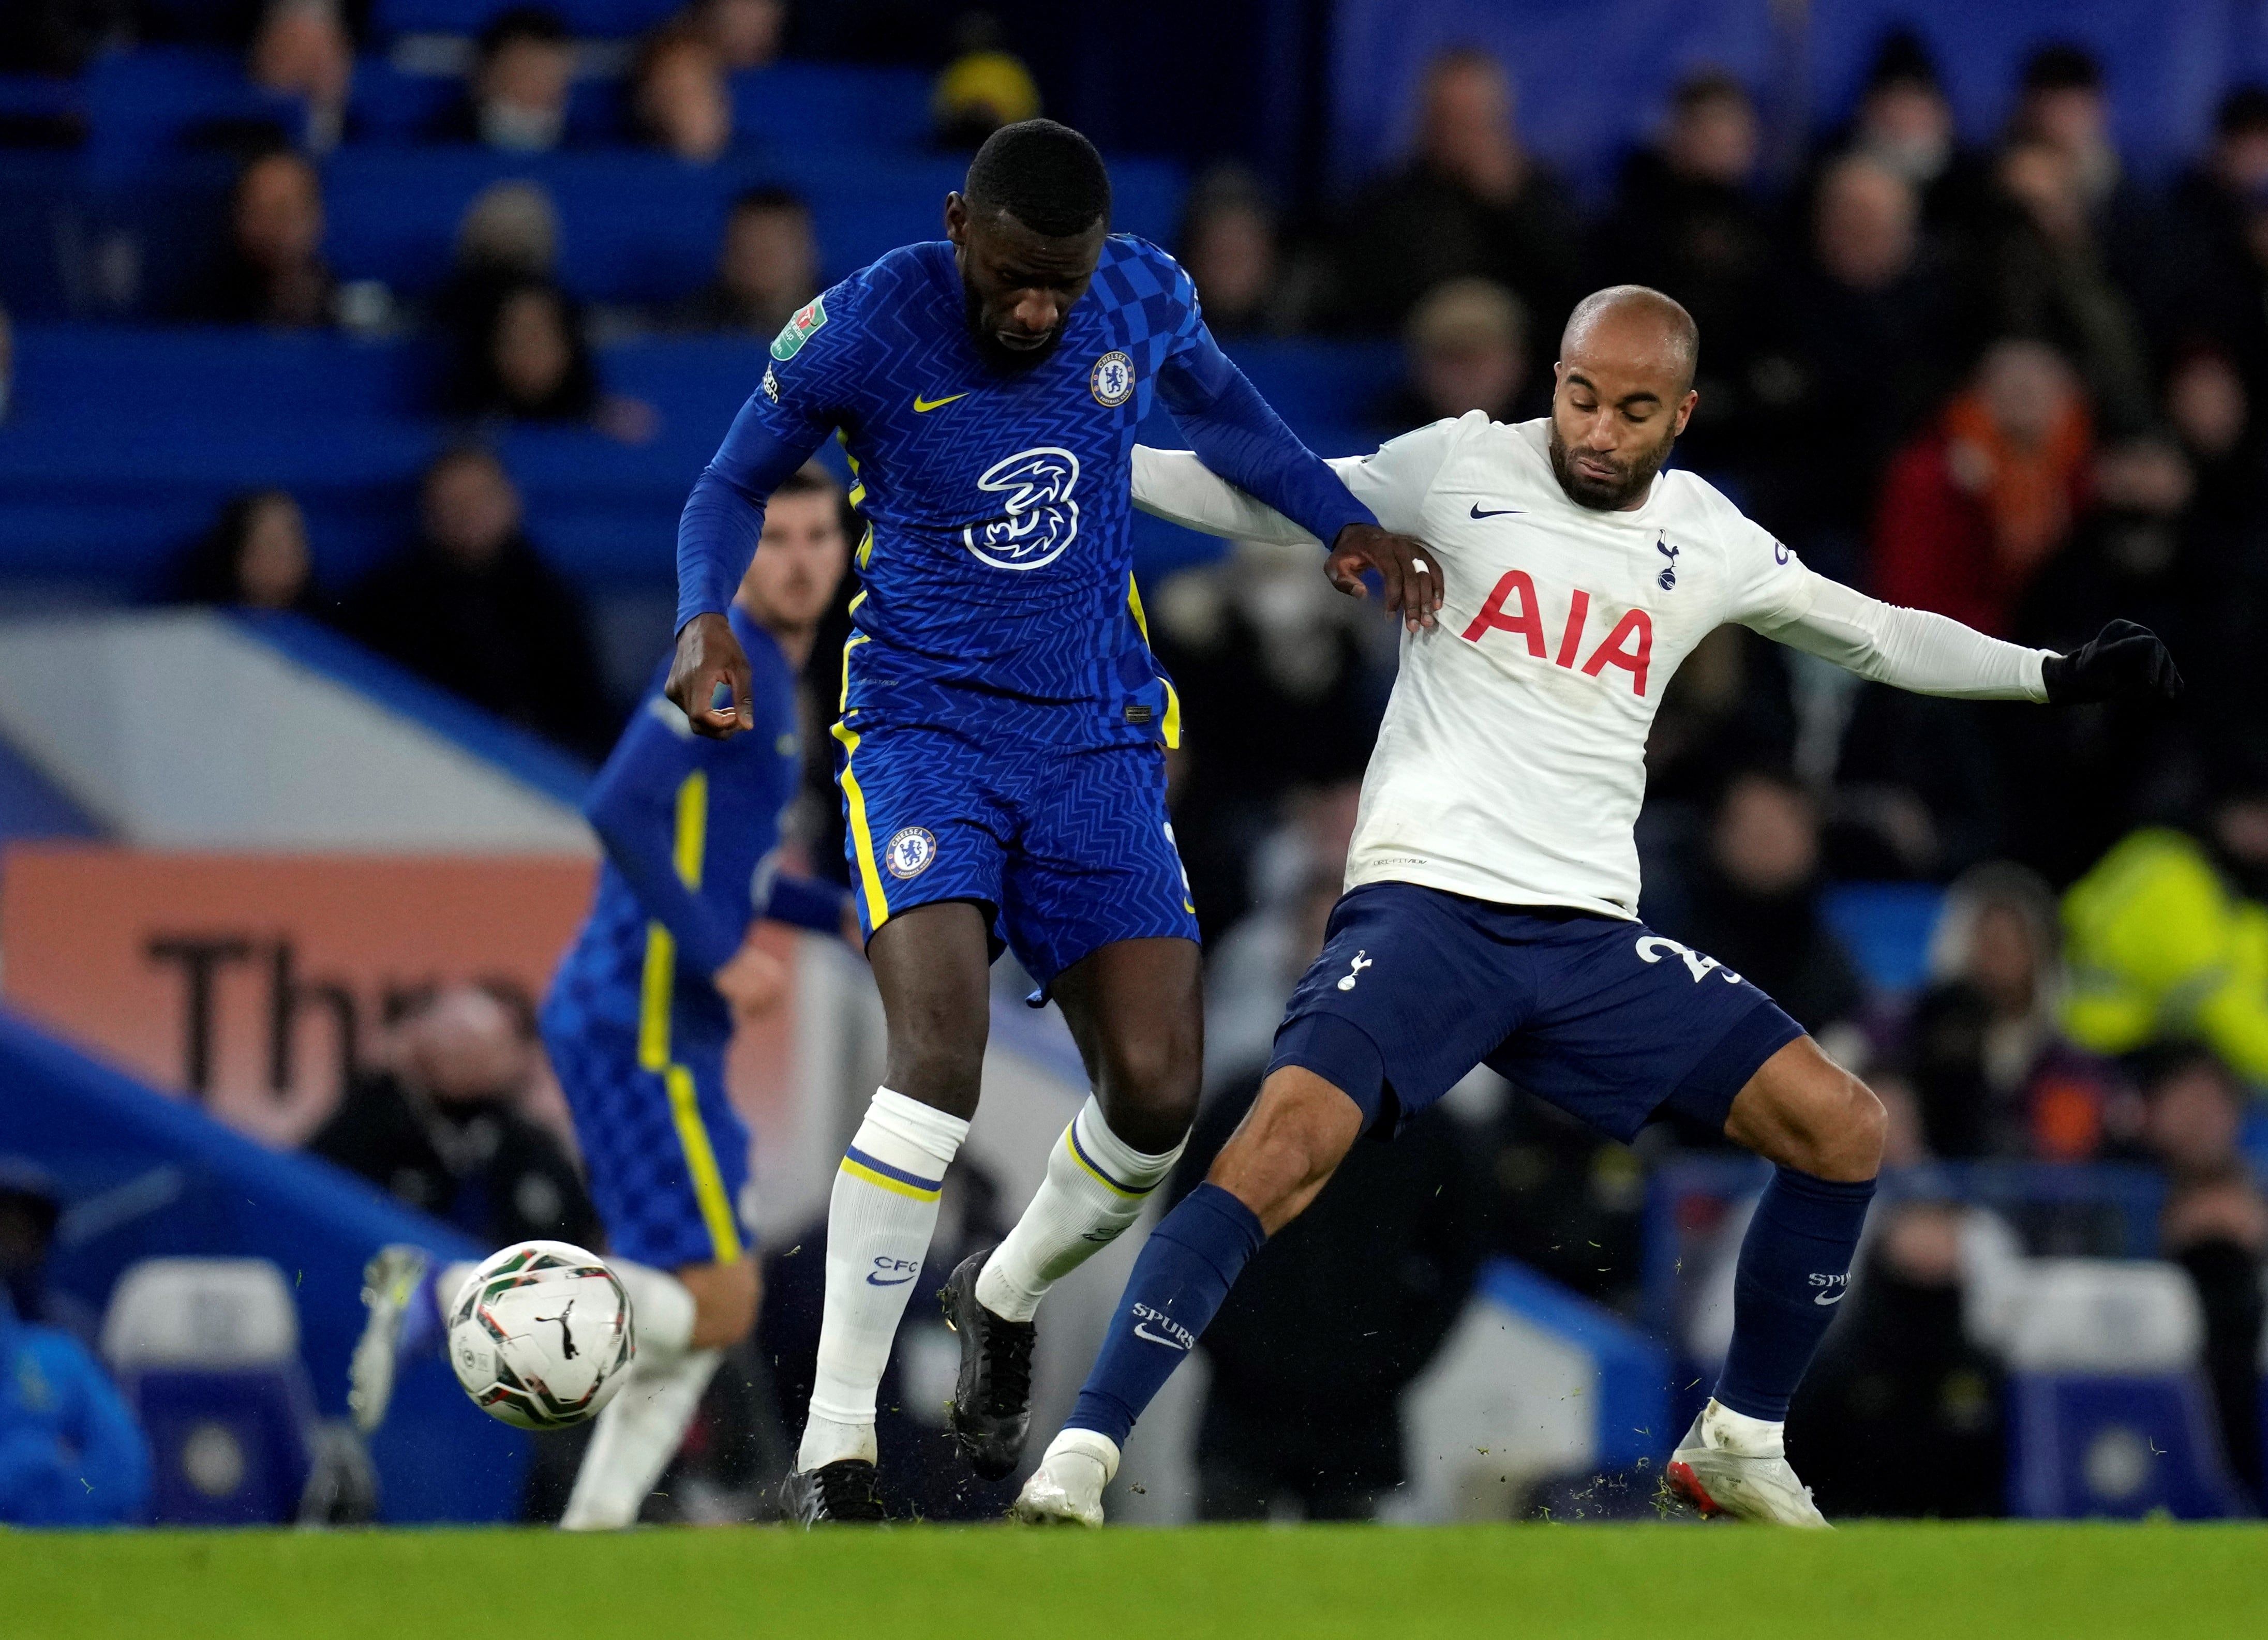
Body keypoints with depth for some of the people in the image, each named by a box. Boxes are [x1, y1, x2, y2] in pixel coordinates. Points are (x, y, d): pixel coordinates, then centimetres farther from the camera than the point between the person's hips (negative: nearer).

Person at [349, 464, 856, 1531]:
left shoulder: (766, 675, 20)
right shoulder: (728, 662, -11)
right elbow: (619, 810, -23)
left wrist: (839, 913, 21)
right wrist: (721, 955, -21)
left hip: (659, 1030, 10)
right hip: (639, 1025, -10)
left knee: (698, 1317, 10)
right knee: (716, 1306, -13)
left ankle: (588, 1538, 7)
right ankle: (445, 1297, -10)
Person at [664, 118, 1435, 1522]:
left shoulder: (1146, 297, -5)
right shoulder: (860, 331, -14)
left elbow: (1216, 405, 19)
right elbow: (737, 486, 2)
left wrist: (1346, 523, 7)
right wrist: (707, 617, -17)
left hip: (1098, 736, 4)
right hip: (925, 721, -4)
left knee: (1159, 1090, -7)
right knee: (941, 1056, -26)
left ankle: (1008, 1300, 27)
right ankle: (835, 1448, -19)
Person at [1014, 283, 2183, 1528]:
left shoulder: (1709, 543, 10)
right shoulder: (1457, 470, 1)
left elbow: (1876, 635, 24)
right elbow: (1259, 500, 8)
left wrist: (2058, 675, 20)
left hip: (1590, 935, 5)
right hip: (1426, 900, -4)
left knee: (1842, 1131, -2)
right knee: (1287, 1141, -28)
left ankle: (1737, 1445, 15)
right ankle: (1080, 1457, -26)